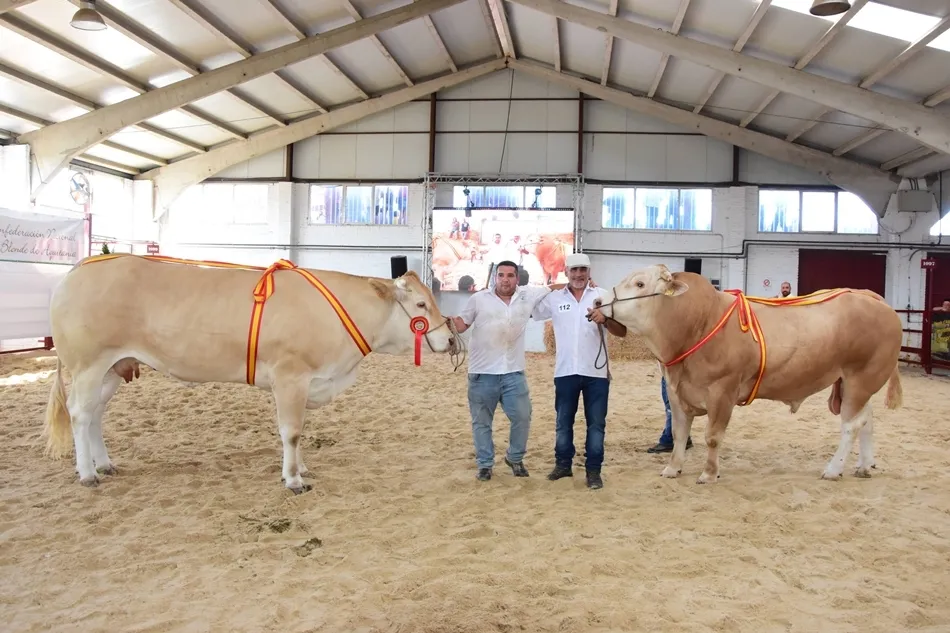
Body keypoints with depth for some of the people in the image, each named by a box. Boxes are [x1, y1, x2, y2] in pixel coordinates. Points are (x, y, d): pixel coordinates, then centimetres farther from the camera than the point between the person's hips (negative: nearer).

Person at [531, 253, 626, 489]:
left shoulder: (603, 296, 0)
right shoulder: (553, 298, 4)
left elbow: (623, 331, -3)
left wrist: (605, 320, -21)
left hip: (596, 372, -1)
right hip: (565, 372, 1)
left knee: (596, 423, 5)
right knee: (563, 421, 12)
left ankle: (593, 470, 15)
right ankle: (563, 464, 27)